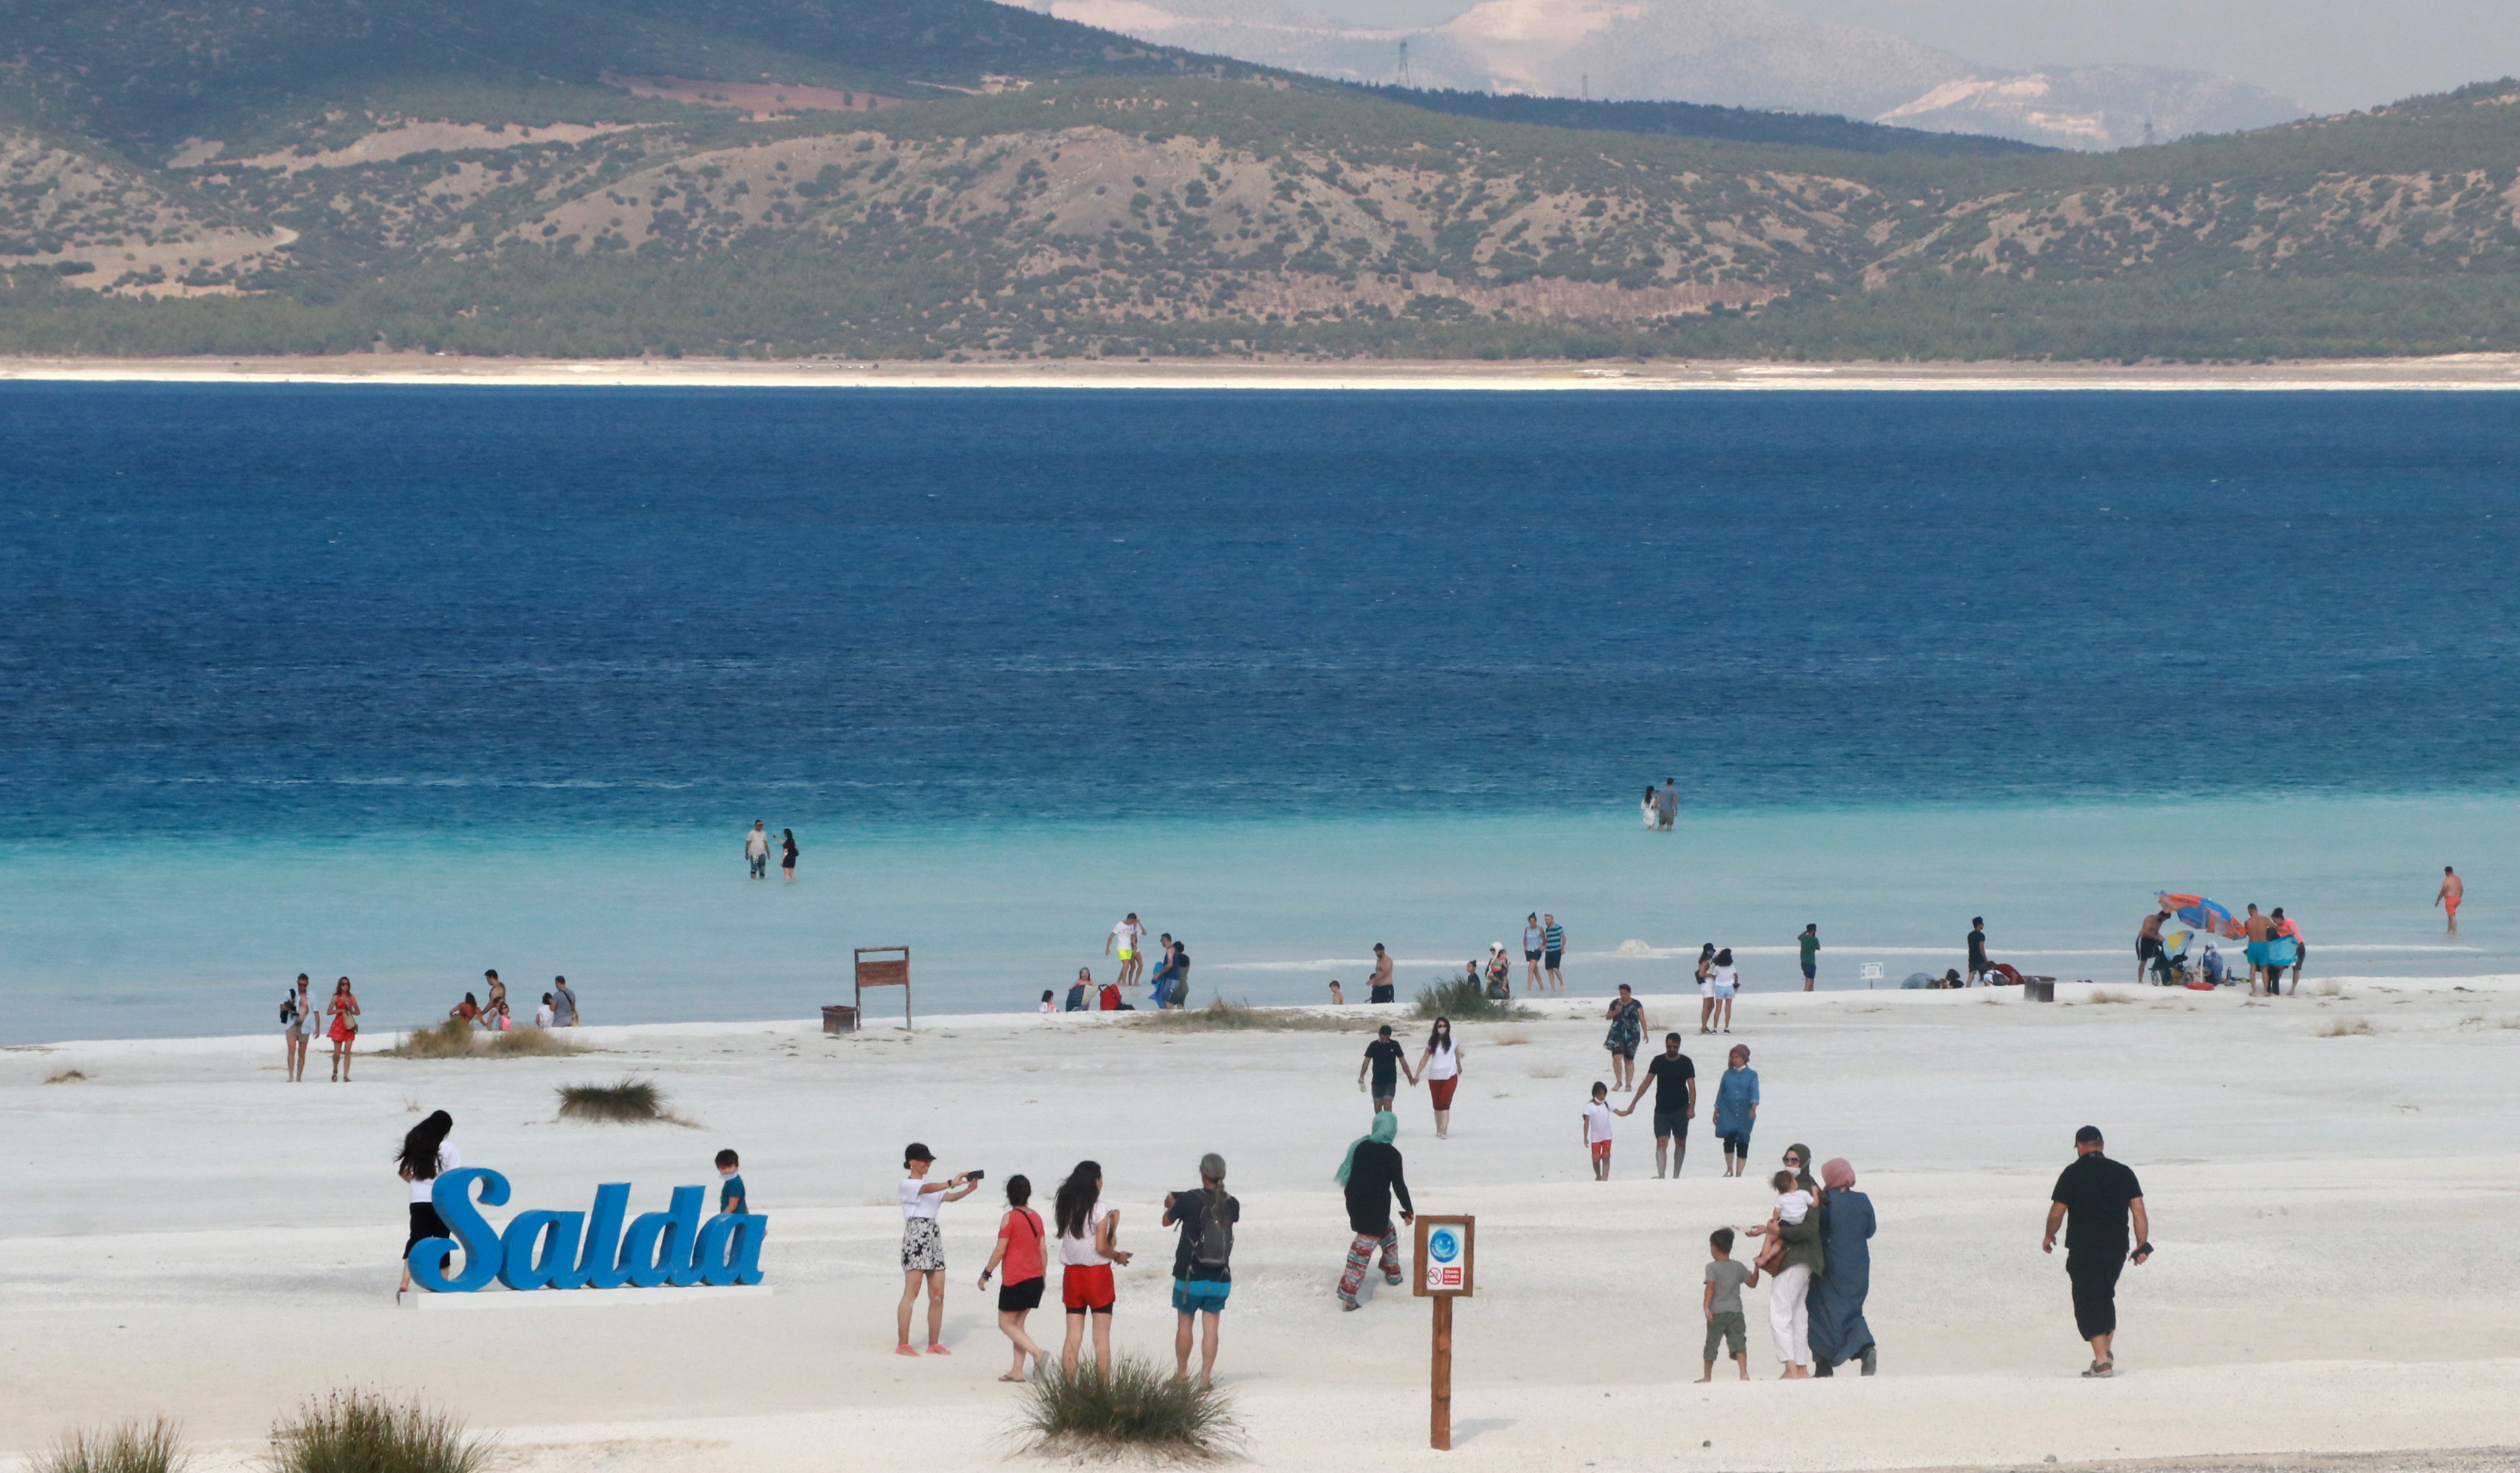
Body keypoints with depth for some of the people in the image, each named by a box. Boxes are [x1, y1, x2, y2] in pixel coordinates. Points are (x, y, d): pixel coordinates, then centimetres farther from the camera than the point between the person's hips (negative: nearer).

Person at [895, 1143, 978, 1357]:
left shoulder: (930, 1186, 22)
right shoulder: (907, 1184, -2)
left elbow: (950, 1197, 10)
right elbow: (926, 1189, -21)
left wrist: (968, 1189, -8)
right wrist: (952, 1183, -34)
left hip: (933, 1236, 8)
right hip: (915, 1237, -8)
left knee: (938, 1294, 3)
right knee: (911, 1292, -11)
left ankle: (934, 1343, 8)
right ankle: (902, 1344, -12)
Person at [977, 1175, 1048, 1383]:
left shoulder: (1010, 1218, -12)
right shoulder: (1036, 1217, 6)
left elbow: (1000, 1251, -12)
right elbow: (1043, 1250, 10)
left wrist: (986, 1274, -2)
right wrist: (1043, 1276, 20)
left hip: (1015, 1280, -7)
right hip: (1035, 1279, 7)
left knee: (1006, 1323, 3)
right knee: (1018, 1323, 14)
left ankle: (1037, 1352, -17)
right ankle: (1017, 1371, 11)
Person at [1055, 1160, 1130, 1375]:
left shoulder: (1064, 1208, 5)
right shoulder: (1099, 1210, -12)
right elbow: (1102, 1247, -16)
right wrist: (1118, 1256, 4)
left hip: (1072, 1274, 5)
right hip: (1097, 1275, -5)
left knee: (1073, 1337, 8)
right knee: (1102, 1337, 1)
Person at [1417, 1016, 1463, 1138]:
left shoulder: (1452, 1041, 2)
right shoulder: (1432, 1042, 3)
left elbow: (1457, 1056, 18)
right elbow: (1425, 1058, 3)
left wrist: (1459, 1068, 33)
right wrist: (1418, 1074, -5)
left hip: (1449, 1076, -2)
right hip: (1434, 1077, 2)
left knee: (1445, 1104, -14)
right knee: (1437, 1105, 8)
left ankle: (1444, 1131, -20)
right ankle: (1438, 1130, 18)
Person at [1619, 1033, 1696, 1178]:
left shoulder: (1685, 1062, -2)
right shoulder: (1658, 1061, 2)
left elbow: (1692, 1087, -5)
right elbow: (1647, 1082, 6)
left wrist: (1691, 1107, -16)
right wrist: (1634, 1102, 3)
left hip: (1680, 1110, 0)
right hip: (1662, 1110, 0)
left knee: (1680, 1143, 8)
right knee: (1661, 1142, -11)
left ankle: (1676, 1176, 20)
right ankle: (1660, 1175, -20)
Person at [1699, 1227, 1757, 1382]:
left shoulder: (1712, 1267, -5)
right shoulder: (1739, 1267, 6)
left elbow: (1710, 1287, -16)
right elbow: (1752, 1283, 13)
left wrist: (1706, 1307, -19)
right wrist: (1757, 1268, 22)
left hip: (1717, 1312, -3)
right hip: (1735, 1311, 3)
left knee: (1711, 1344, 8)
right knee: (1738, 1342, -3)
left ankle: (1707, 1377, 18)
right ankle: (1744, 1373, -21)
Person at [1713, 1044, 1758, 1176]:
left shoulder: (1752, 1075, 2)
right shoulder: (1728, 1074, 10)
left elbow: (1754, 1091, -10)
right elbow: (1721, 1093, 14)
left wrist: (1753, 1108, -27)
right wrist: (1716, 1111, 12)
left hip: (1744, 1114, -1)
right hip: (1728, 1114, 1)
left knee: (1742, 1144, 0)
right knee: (1729, 1140, -14)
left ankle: (1738, 1174, 7)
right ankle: (1729, 1169, 5)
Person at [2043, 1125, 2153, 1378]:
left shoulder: (2072, 1174, -6)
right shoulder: (2123, 1173, 6)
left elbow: (2057, 1212, -4)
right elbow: (2139, 1211, 2)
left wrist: (2049, 1236, 13)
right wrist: (2142, 1245, 5)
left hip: (2083, 1251, -4)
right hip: (2117, 1250, 4)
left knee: (2088, 1303, -2)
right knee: (2105, 1296, 22)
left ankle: (2102, 1360, -12)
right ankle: (2105, 1351, 21)